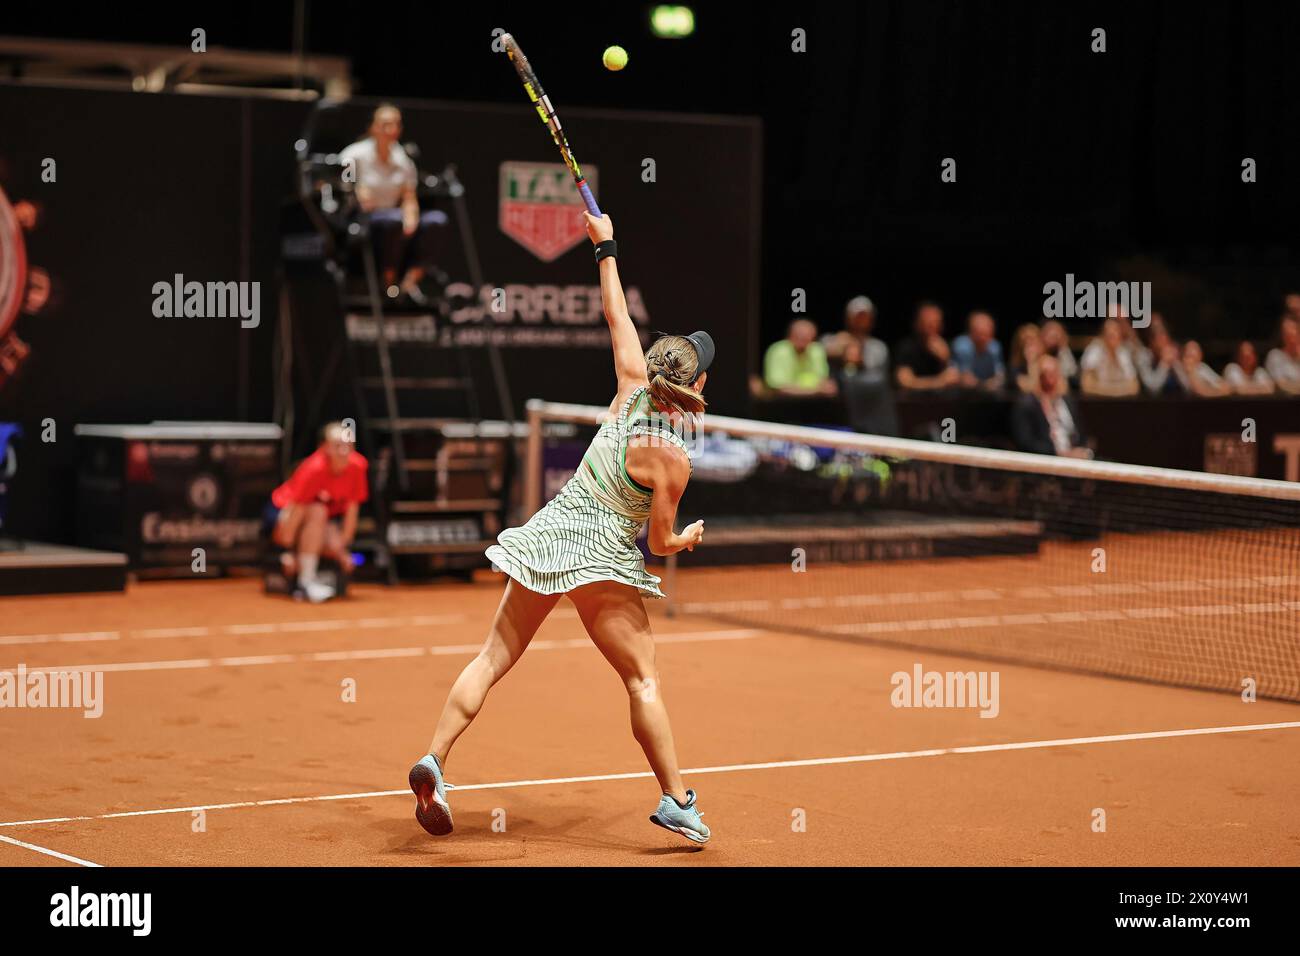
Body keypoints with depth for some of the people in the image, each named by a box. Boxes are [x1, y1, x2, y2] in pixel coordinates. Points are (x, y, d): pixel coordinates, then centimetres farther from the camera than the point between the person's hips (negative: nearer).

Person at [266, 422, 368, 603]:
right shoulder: (314, 469, -30)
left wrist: (343, 548, -7)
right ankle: (306, 581, -32)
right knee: (318, 512, -36)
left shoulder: (357, 466, -16)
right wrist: (288, 551, -26)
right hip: (281, 515, -4)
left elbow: (351, 511, -8)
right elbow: (296, 511, -28)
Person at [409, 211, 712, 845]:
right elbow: (659, 542, -8)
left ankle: (433, 761, 0)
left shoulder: (632, 389, -1)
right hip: (603, 561, -6)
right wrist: (688, 539, 14)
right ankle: (676, 801, 3)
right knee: (643, 678, 3)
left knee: (494, 657, 8)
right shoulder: (673, 460, -16)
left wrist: (606, 247, 22)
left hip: (550, 534, 6)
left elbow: (617, 316, 10)